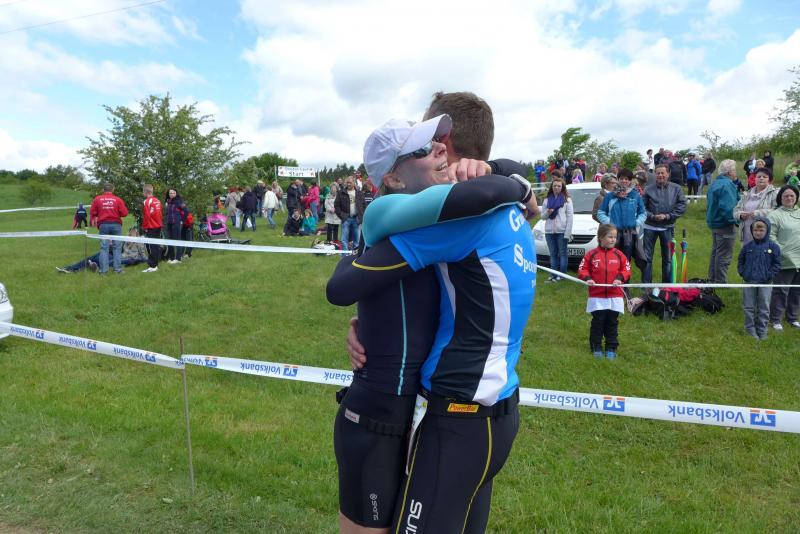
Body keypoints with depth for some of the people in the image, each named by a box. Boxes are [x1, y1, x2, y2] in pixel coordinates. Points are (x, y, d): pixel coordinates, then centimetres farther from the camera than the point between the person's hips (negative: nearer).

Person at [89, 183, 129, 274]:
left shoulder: (97, 199, 2)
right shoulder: (118, 200, -4)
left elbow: (92, 212, 4)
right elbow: (124, 213, -7)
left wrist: (92, 221, 23)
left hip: (103, 225, 2)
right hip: (116, 224, -1)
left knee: (104, 248, 5)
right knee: (117, 247, 5)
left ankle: (103, 269, 5)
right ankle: (118, 268, 4)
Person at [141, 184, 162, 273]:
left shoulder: (146, 202, -14)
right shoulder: (158, 201, 9)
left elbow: (146, 216, -17)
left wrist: (144, 227, -7)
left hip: (150, 228, -8)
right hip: (158, 226, 8)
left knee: (151, 247, -6)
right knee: (157, 245, 12)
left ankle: (152, 266, -6)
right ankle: (156, 264, 19)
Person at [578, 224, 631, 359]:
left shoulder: (618, 254, 3)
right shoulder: (592, 254, -2)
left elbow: (626, 269, 5)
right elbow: (582, 269, 1)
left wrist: (620, 278, -13)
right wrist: (587, 278, -16)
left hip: (615, 296, 2)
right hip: (597, 296, -1)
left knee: (612, 323, 8)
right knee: (597, 322, 4)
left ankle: (611, 348, 19)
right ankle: (596, 348, 16)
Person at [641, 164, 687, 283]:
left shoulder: (676, 189, -1)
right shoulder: (649, 189, -2)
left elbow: (682, 205, -3)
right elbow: (642, 207, -2)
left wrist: (668, 216, -13)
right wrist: (652, 216, -17)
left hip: (668, 227, 1)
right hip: (650, 227, -1)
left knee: (667, 258, 11)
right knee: (647, 257, 3)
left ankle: (667, 284, 23)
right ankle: (646, 284, 12)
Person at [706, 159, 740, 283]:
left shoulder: (715, 183, 11)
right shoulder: (727, 185, -20)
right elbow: (728, 207, -28)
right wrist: (736, 221, -20)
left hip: (714, 222, 10)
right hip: (725, 225, -10)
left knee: (715, 252, 19)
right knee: (724, 255, -1)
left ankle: (712, 279, 28)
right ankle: (720, 282, 5)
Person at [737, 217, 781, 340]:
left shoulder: (773, 247, -5)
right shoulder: (748, 246, 0)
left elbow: (777, 264, -2)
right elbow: (741, 260, 10)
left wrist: (770, 275, -11)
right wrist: (742, 273, -2)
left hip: (765, 283, -1)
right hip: (749, 281, 1)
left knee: (764, 308, 8)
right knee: (749, 307, 8)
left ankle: (762, 331, 19)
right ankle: (750, 329, 20)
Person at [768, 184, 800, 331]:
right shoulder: (775, 215, -6)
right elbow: (771, 236, -11)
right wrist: (782, 251, -17)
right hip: (785, 262, -6)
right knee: (780, 291, 0)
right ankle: (775, 319, 12)